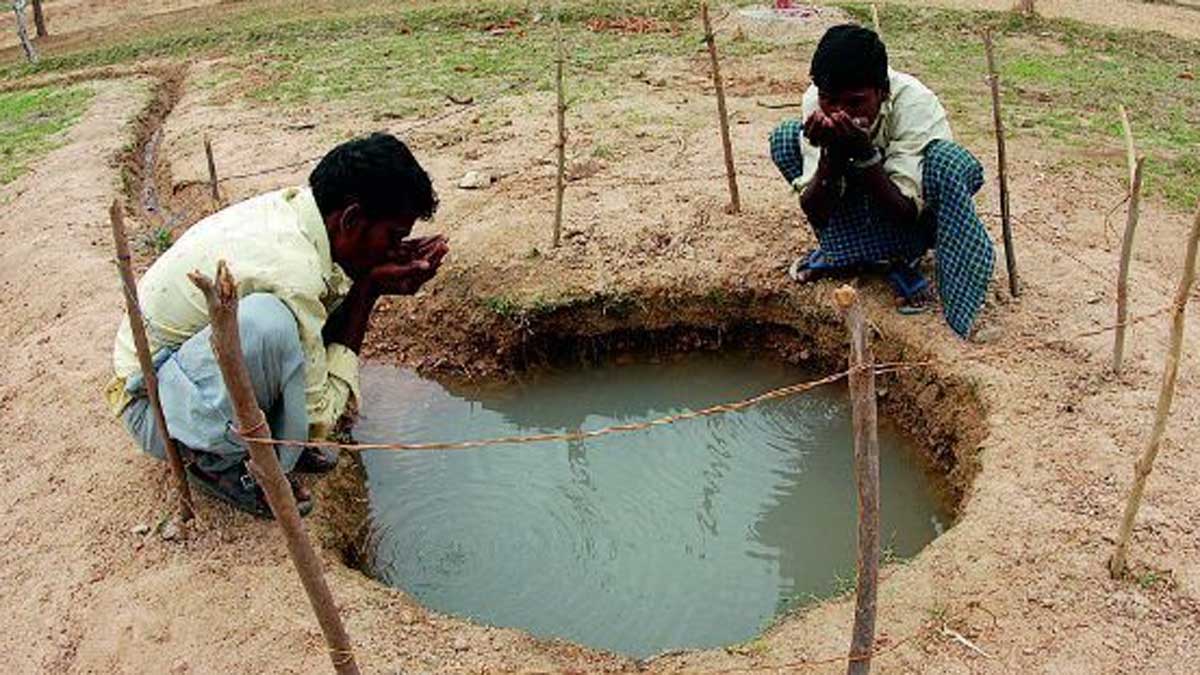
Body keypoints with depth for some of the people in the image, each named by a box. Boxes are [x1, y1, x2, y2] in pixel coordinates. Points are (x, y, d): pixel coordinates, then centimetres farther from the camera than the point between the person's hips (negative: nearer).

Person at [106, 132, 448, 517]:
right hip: (154, 406, -9)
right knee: (268, 322, -37)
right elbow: (320, 415, -24)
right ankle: (217, 461, -11)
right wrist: (368, 291, -23)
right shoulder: (290, 267, -34)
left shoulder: (289, 207, -8)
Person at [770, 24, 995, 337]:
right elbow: (815, 213, -20)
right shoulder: (815, 100, -19)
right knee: (785, 138, -15)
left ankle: (902, 258, -12)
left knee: (949, 160, -36)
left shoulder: (914, 102, -29)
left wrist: (863, 153, -41)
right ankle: (843, 251, -1)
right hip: (863, 216, 4)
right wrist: (832, 152, -36)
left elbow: (906, 213, -31)